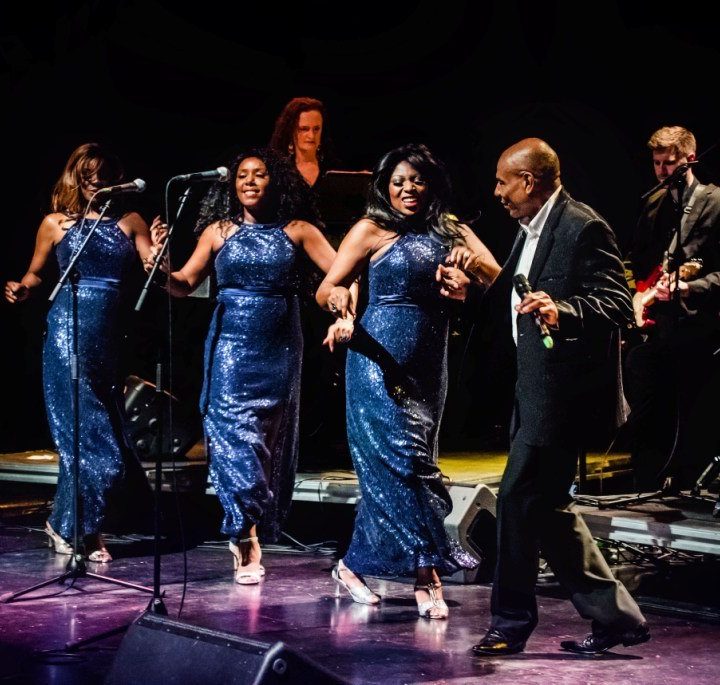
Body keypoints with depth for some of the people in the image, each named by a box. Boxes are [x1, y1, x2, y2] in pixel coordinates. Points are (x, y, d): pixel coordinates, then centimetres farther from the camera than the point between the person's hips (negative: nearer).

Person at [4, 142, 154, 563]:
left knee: (107, 440, 3)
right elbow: (35, 273, 15)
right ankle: (67, 527, 8)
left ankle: (68, 526, 17)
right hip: (68, 331, -3)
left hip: (110, 335, 3)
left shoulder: (130, 222, 9)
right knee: (89, 437, -8)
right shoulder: (56, 223, 5)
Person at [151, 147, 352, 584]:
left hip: (278, 348, 1)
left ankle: (249, 535, 19)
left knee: (271, 439, 6)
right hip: (231, 343, -1)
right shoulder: (220, 231, 4)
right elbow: (184, 285, 2)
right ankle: (247, 545, -11)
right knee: (235, 434, -11)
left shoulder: (296, 231, 3)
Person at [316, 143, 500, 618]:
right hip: (380, 359, -5)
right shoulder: (372, 230, -2)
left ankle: (354, 566, 21)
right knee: (404, 457, -12)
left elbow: (499, 278, -1)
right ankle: (428, 576, -11)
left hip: (428, 365, 5)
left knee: (385, 464, 9)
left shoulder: (449, 230, 9)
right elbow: (326, 289, -5)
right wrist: (338, 298, -29)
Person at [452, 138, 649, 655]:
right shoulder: (530, 230, 16)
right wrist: (479, 277, 6)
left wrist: (562, 312, -36)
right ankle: (614, 617, 18)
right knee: (544, 504, 12)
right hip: (537, 382, 10)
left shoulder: (583, 228, -13)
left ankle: (511, 624, 5)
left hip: (563, 384, -10)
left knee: (519, 496, -7)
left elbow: (617, 304, -21)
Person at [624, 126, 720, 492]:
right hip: (653, 329, 6)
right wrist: (639, 296, 7)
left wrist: (685, 289, -23)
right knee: (646, 425, 9)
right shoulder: (653, 204, 15)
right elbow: (636, 261, 24)